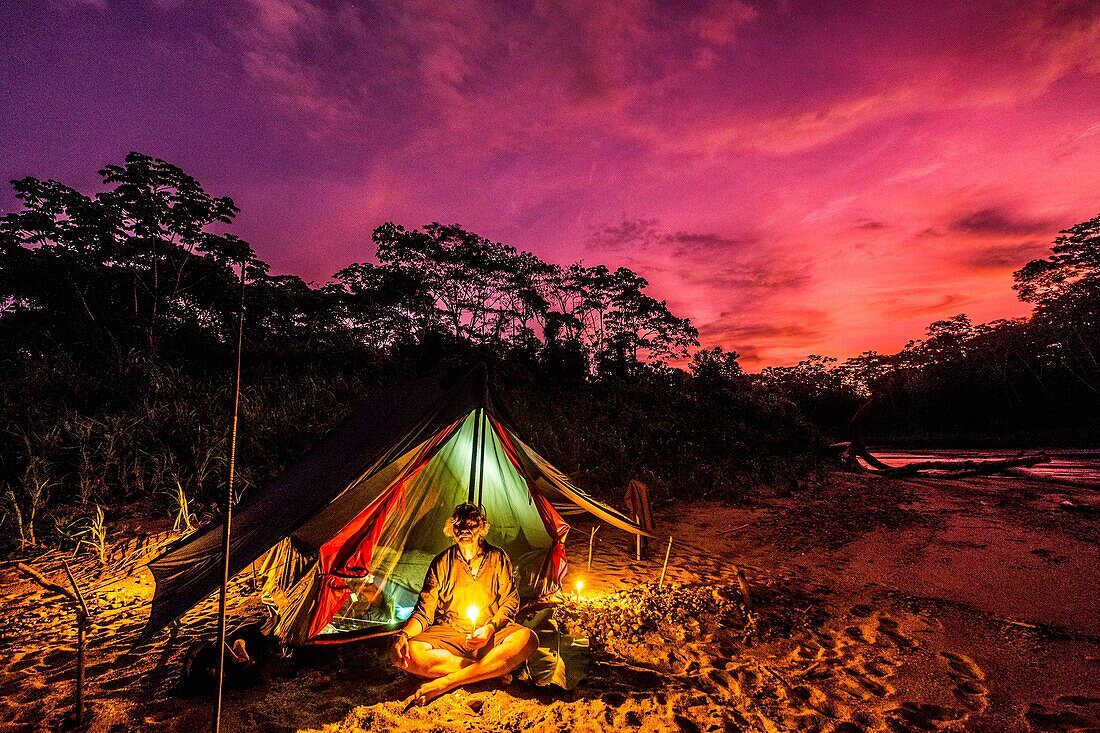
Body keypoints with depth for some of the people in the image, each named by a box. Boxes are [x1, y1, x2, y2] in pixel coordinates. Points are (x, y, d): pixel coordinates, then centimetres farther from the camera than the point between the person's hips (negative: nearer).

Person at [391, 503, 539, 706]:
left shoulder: (498, 558, 4)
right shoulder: (442, 563, 5)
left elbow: (510, 601, 2)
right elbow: (425, 610, 3)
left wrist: (490, 628, -16)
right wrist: (404, 634, -17)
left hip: (491, 635, 0)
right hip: (448, 634, 1)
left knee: (527, 638, -33)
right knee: (404, 653, -30)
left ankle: (441, 685, -30)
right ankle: (493, 672, -25)